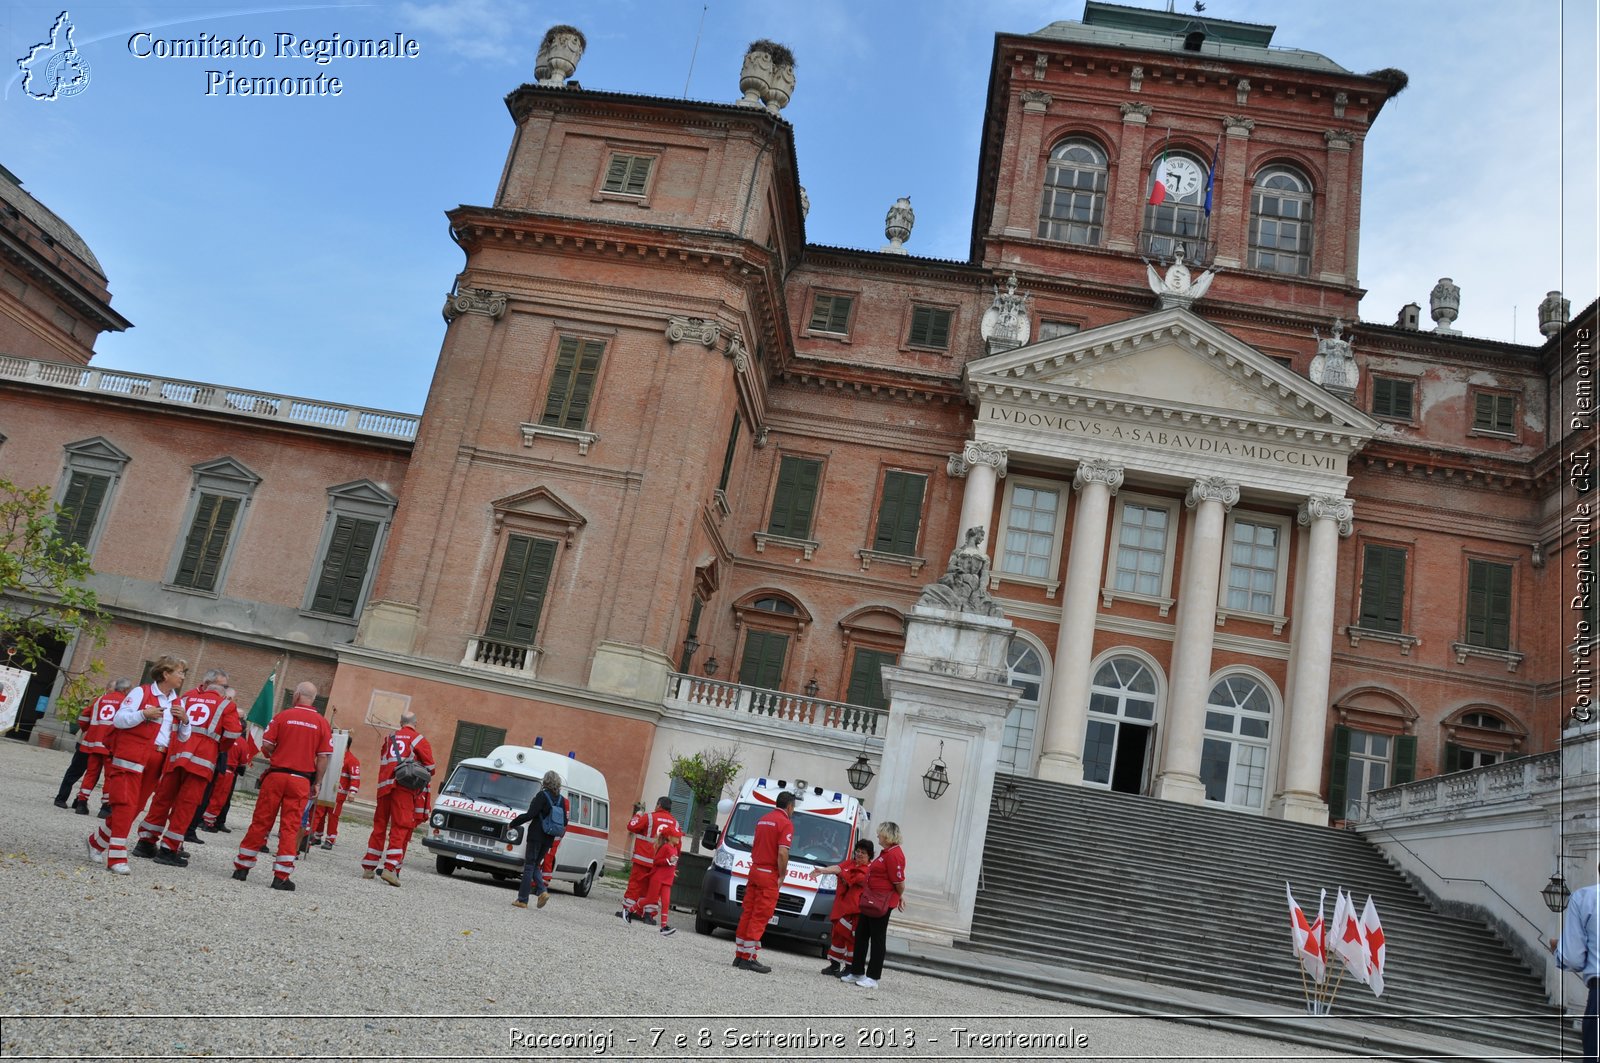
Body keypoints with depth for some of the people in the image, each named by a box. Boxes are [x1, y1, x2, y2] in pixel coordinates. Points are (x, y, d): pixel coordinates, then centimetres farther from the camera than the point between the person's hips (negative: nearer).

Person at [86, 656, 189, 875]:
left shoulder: (177, 703, 14)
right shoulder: (141, 692, -3)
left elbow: (182, 737, 15)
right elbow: (118, 719, -7)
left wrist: (185, 721, -4)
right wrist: (144, 714, -19)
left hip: (155, 762, 6)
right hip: (131, 757, -6)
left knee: (134, 807, 11)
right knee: (126, 805, -10)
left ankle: (98, 841, 31)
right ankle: (116, 857, -6)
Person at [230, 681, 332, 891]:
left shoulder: (283, 716, -1)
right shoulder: (322, 723, 0)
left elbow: (266, 745, -3)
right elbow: (324, 757, -2)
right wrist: (317, 782, 7)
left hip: (276, 775, 0)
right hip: (301, 780, 0)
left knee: (260, 822, 9)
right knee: (290, 827, 3)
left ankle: (242, 867, 16)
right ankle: (281, 876, 3)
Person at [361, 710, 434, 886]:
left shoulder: (390, 738, 16)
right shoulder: (419, 740, 2)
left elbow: (382, 762, 20)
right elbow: (430, 768, 1)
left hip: (384, 785, 5)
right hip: (405, 788, -4)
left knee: (379, 825, 13)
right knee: (401, 827, -5)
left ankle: (369, 867, 16)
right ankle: (390, 868, -15)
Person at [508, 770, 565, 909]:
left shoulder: (542, 796, -11)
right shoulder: (561, 800, 7)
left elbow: (530, 814, -17)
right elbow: (564, 822, 8)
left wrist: (513, 824, -8)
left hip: (536, 836, -6)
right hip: (549, 839, 6)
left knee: (529, 866, 1)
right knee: (535, 866, 17)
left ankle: (522, 899, 2)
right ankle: (543, 891, -3)